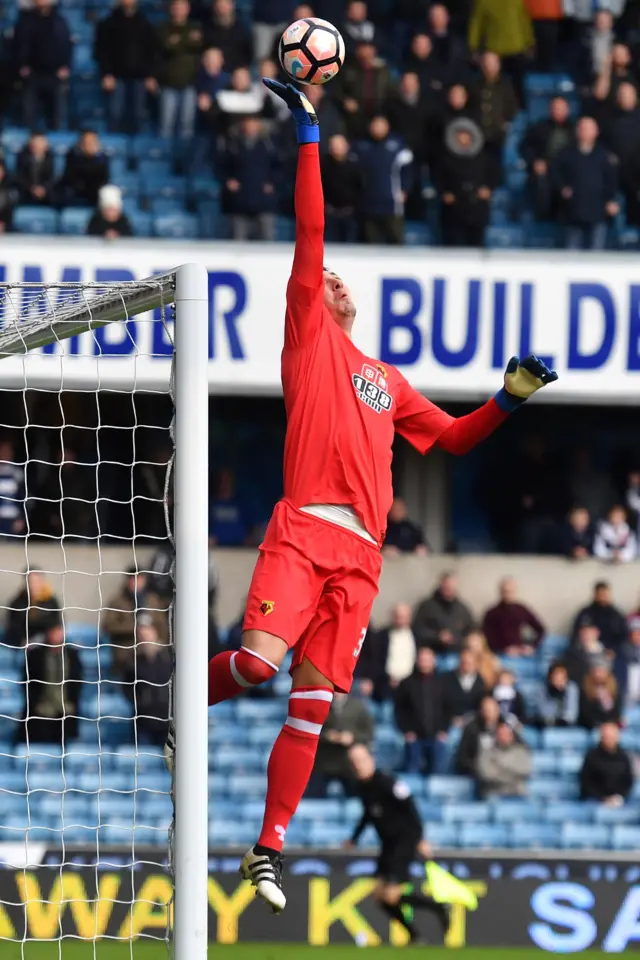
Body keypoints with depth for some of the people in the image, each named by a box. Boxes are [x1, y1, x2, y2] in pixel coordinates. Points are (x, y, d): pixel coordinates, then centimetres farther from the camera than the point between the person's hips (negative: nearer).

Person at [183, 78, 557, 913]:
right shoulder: (310, 338, 12)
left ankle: (269, 850, 2)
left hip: (362, 551, 4)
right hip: (304, 528, -4)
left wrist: (507, 401, 20)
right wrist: (308, 139, 0)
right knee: (260, 657, -25)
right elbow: (311, 236, 5)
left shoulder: (387, 380, 26)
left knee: (312, 702, -1)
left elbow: (451, 437, 35)